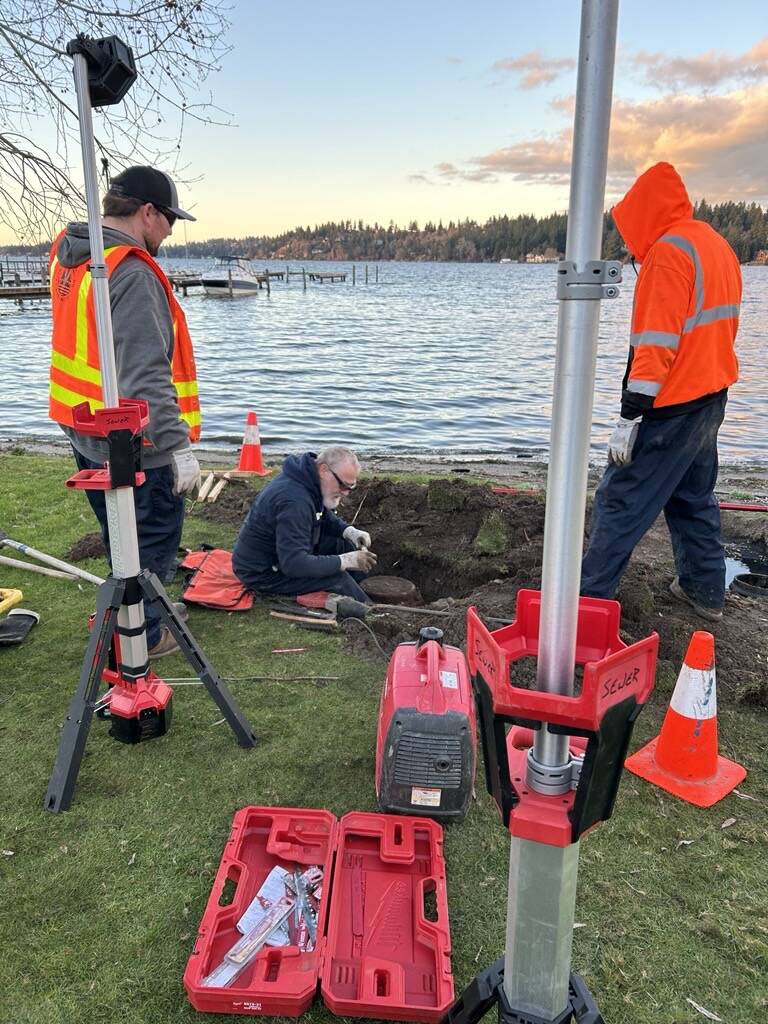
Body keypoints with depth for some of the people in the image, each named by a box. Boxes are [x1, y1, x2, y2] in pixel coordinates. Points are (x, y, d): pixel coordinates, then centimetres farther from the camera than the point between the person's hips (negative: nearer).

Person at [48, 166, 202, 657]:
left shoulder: (69, 257, 7)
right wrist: (179, 446, -25)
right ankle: (142, 637, 19)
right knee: (153, 541, 7)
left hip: (87, 434, 9)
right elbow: (145, 377, -27)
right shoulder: (133, 274, -22)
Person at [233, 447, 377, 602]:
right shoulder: (294, 502, -33)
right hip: (262, 574, -10)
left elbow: (325, 516, 16)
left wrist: (350, 532, -4)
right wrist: (344, 561, -30)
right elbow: (293, 564, -35)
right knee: (337, 578, -22)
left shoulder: (312, 479, -4)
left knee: (344, 545, 3)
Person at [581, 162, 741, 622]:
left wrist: (630, 416, -21)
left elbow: (655, 343, -22)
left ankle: (590, 596, 3)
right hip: (711, 398, 9)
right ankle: (705, 589, 28)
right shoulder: (719, 246, 13)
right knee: (695, 498, 19)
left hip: (671, 406, -9)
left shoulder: (668, 251, -16)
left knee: (621, 500, -3)